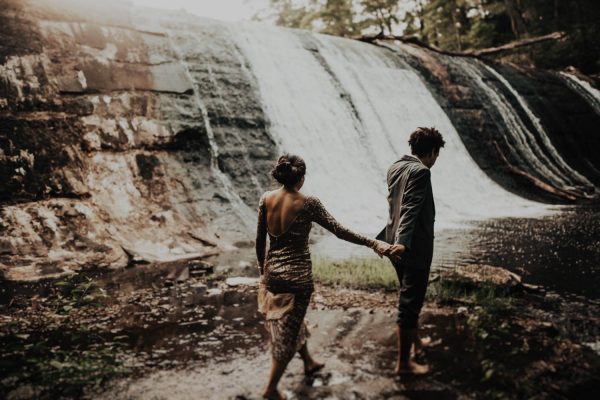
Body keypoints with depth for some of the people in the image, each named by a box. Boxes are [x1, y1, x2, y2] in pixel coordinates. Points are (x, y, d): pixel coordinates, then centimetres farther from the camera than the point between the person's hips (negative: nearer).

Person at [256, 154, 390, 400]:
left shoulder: (266, 199, -2)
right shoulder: (308, 204, -15)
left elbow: (260, 240, 5)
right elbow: (339, 231, -17)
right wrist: (373, 243, -11)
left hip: (272, 273, 6)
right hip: (297, 275, -5)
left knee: (292, 320, 26)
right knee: (288, 330, 9)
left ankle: (309, 362, 47)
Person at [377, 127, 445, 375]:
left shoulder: (395, 168, 9)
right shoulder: (421, 171, -17)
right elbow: (410, 208, -29)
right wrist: (402, 241, -36)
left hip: (396, 243, 9)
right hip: (414, 247, -9)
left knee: (410, 299, 26)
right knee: (410, 303, 2)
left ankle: (416, 342, 45)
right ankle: (403, 362, 14)